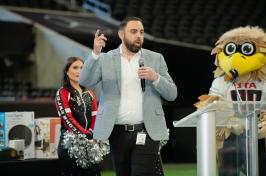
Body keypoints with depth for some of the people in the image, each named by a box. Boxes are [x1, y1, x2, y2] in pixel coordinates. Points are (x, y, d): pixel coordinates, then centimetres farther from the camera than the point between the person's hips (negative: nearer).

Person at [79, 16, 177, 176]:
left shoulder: (156, 59, 9)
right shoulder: (105, 59, 6)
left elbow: (172, 94, 7)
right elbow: (85, 81, -9)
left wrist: (155, 77, -13)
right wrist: (95, 53, -23)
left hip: (146, 133, -1)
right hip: (117, 133, 1)